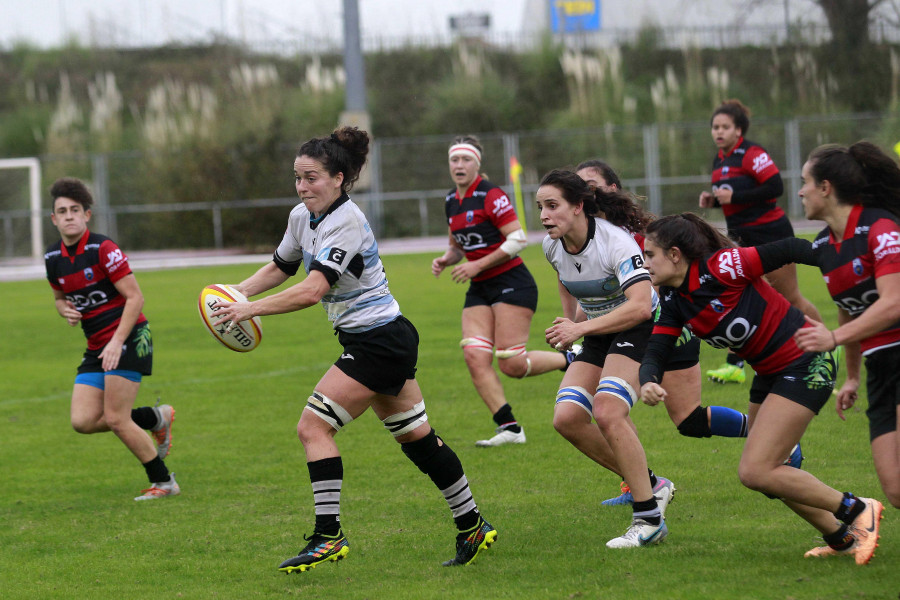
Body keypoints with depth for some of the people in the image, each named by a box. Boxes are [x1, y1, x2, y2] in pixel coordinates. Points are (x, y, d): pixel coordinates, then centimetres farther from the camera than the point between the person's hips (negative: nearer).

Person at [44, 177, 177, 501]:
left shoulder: (103, 249, -15)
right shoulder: (53, 257, 6)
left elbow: (135, 297, -15)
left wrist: (117, 342, -23)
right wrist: (66, 309, -1)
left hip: (129, 338, -7)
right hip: (96, 347, 7)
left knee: (116, 419, -12)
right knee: (83, 421, -4)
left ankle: (163, 482, 4)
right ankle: (156, 418, 16)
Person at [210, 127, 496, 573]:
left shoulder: (346, 222, -22)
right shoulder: (302, 217, 5)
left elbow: (312, 290, -31)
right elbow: (280, 268, 21)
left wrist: (251, 309, -31)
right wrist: (236, 293, 5)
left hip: (379, 342, -10)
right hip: (386, 341, 10)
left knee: (314, 426, -13)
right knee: (416, 437, 14)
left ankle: (328, 536, -12)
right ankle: (472, 527, 22)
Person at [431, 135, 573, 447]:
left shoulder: (490, 196, -13)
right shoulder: (452, 202, 12)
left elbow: (518, 239, -17)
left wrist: (478, 265, -18)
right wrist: (446, 259, 2)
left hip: (512, 284, -8)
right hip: (479, 291, 8)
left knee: (512, 365, -13)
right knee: (475, 357, -10)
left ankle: (571, 359, 12)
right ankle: (509, 428, -9)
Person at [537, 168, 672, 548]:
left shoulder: (615, 243, -27)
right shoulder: (553, 246, -4)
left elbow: (640, 306, -39)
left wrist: (581, 329, -40)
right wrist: (568, 324, 15)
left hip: (639, 329, -8)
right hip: (598, 335, 8)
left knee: (607, 412, -27)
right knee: (567, 418, -8)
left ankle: (649, 519, -20)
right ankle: (650, 486, 6)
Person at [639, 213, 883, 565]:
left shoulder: (720, 268, -22)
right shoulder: (673, 298, 2)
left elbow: (791, 251, -20)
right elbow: (656, 351, -4)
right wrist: (648, 383, -26)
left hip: (805, 364, -10)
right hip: (770, 373, 10)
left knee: (755, 473, -14)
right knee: (764, 473, 16)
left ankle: (856, 511, -4)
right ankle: (842, 538, 28)